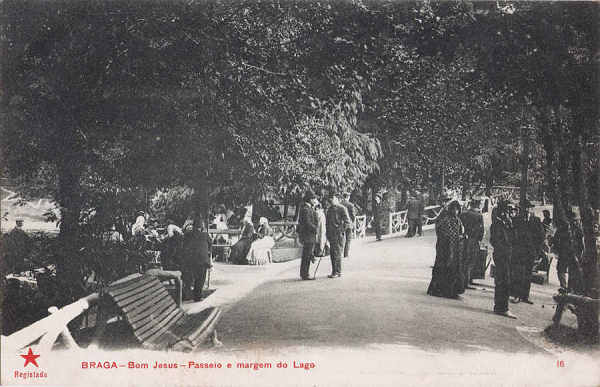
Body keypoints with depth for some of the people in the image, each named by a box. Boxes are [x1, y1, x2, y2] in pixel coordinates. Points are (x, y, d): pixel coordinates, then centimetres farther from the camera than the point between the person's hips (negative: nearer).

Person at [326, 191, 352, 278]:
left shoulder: (342, 208, -7)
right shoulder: (329, 209, 15)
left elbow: (347, 222, -10)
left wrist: (341, 231, -14)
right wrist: (328, 232, 14)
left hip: (338, 235, -7)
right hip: (331, 235, 7)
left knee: (337, 253, -7)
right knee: (332, 253, 9)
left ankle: (338, 272, -1)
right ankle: (334, 271, 16)